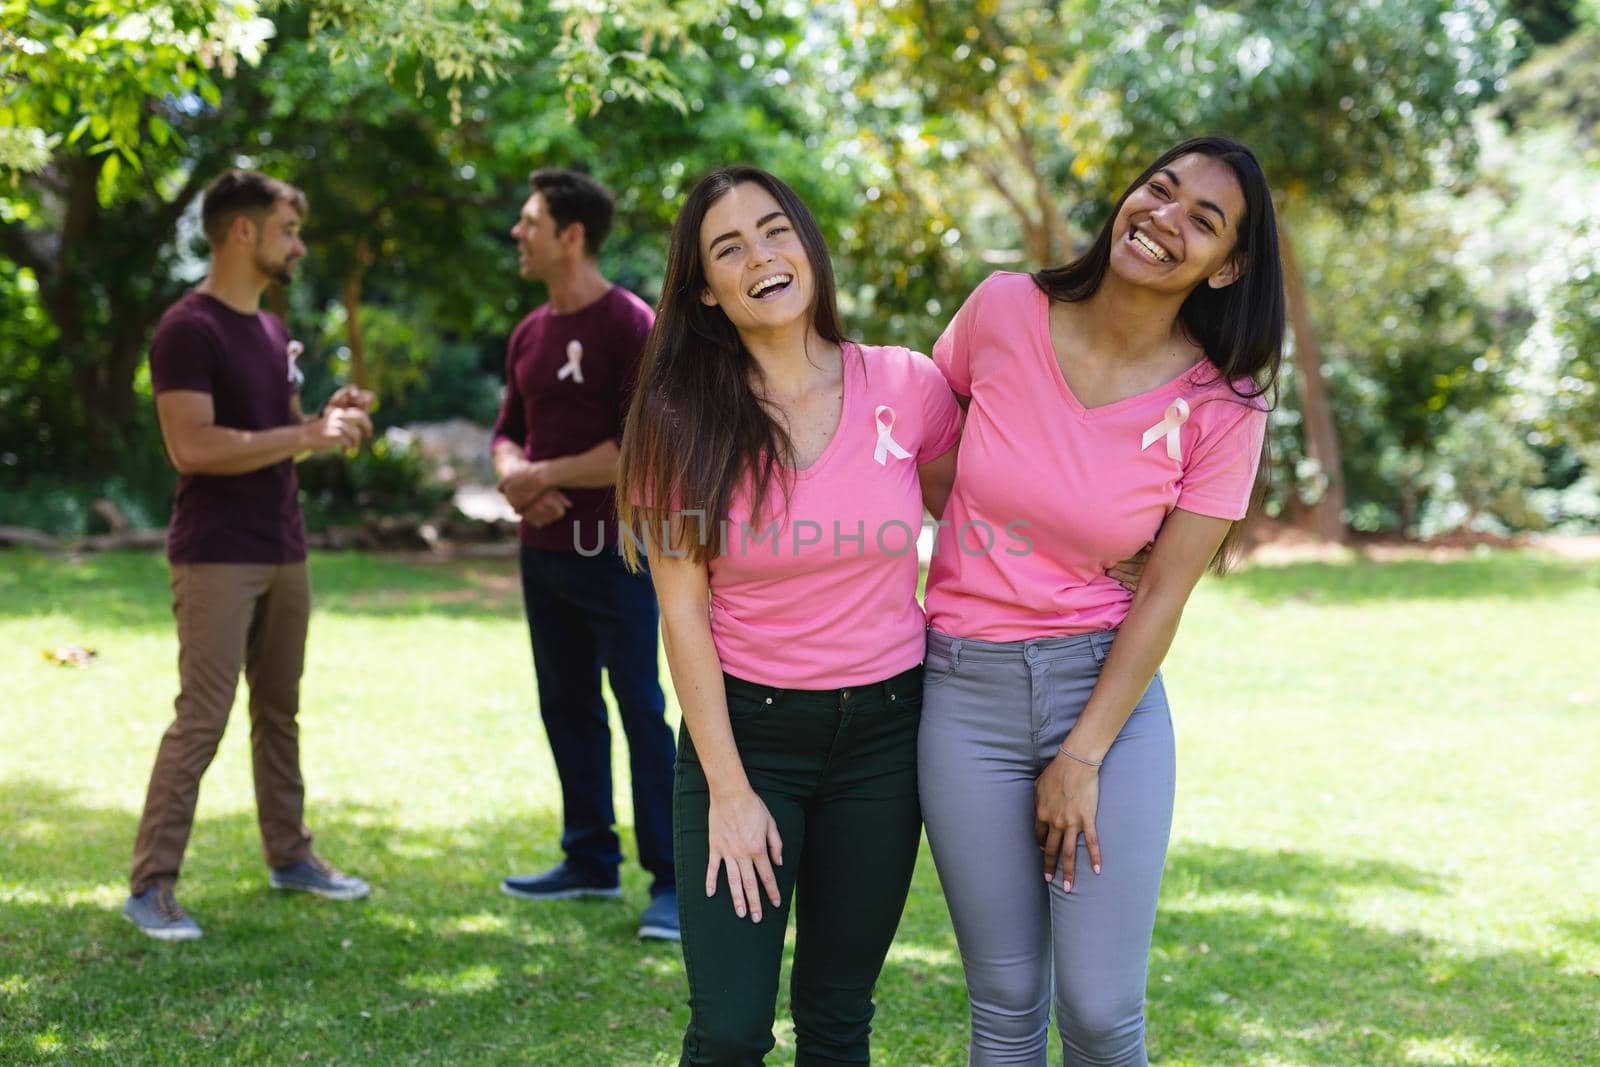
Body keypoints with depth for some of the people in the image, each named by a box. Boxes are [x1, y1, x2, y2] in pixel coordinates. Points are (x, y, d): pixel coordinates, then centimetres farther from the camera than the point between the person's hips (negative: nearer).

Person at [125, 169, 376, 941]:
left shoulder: (272, 332, 14)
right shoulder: (188, 329, -13)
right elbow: (192, 446, -22)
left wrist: (331, 421, 2)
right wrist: (305, 436, -21)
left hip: (283, 552, 8)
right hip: (216, 558, -8)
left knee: (279, 712, 14)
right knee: (200, 721, -8)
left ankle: (289, 855, 25)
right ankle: (150, 885, -2)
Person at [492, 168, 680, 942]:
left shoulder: (630, 326, -11)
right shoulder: (530, 334, 13)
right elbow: (509, 433, 20)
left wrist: (545, 475, -12)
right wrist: (513, 478, -3)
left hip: (613, 552, -8)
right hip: (544, 551, 8)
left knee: (640, 709, -5)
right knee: (566, 705, 13)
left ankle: (672, 881, -1)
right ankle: (590, 860, 25)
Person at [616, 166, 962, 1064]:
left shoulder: (903, 386, -5)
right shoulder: (684, 419, -8)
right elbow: (684, 612, -8)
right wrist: (727, 789, -10)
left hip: (884, 727, 2)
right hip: (743, 727, -1)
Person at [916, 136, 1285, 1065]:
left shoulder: (1223, 408, -8)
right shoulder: (1002, 312, -6)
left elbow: (1164, 596, -7)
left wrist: (1083, 758, -8)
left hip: (1110, 691, -1)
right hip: (966, 694, 1)